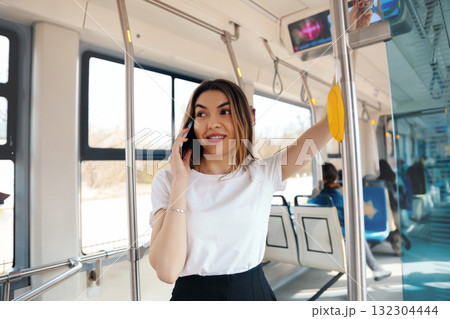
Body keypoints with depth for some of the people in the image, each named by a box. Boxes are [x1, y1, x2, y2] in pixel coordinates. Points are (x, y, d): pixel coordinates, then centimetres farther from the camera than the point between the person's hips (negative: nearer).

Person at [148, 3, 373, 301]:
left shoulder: (263, 173, -7)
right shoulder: (167, 180, -10)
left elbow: (334, 118, -9)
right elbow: (167, 270, -19)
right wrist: (181, 180, -20)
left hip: (254, 291, 2)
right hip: (193, 293, -1)